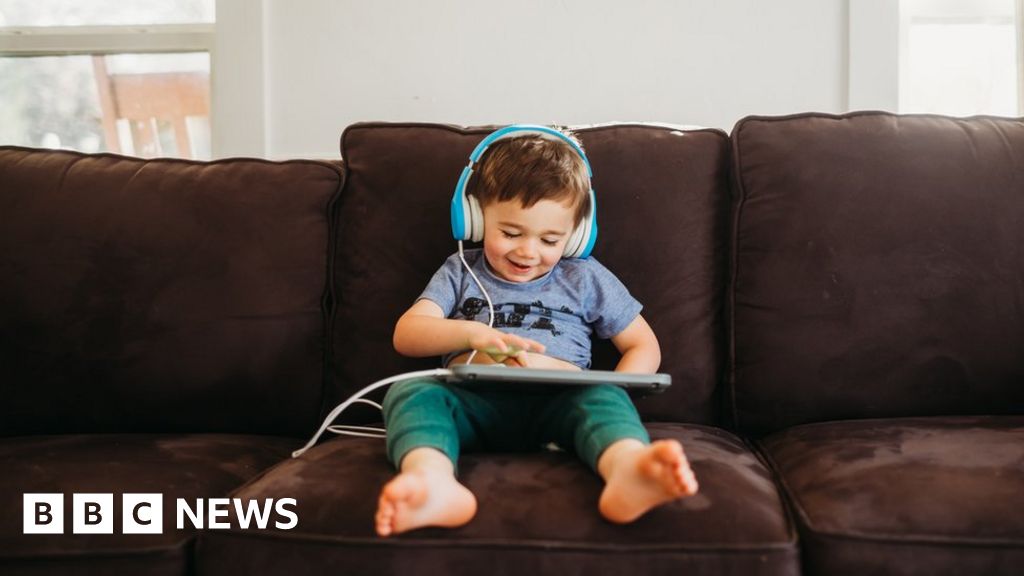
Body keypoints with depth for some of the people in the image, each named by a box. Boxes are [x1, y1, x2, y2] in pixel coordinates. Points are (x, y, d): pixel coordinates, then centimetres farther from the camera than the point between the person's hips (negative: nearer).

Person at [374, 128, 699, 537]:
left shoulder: (585, 279, 20)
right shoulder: (461, 272, 21)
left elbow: (645, 347, 18)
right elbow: (405, 335, 9)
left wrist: (609, 404, -2)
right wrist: (471, 334, -12)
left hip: (556, 403, 0)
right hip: (474, 403, 1)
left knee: (601, 397, -33)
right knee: (410, 392, -30)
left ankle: (628, 471, -67)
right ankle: (432, 483, -62)